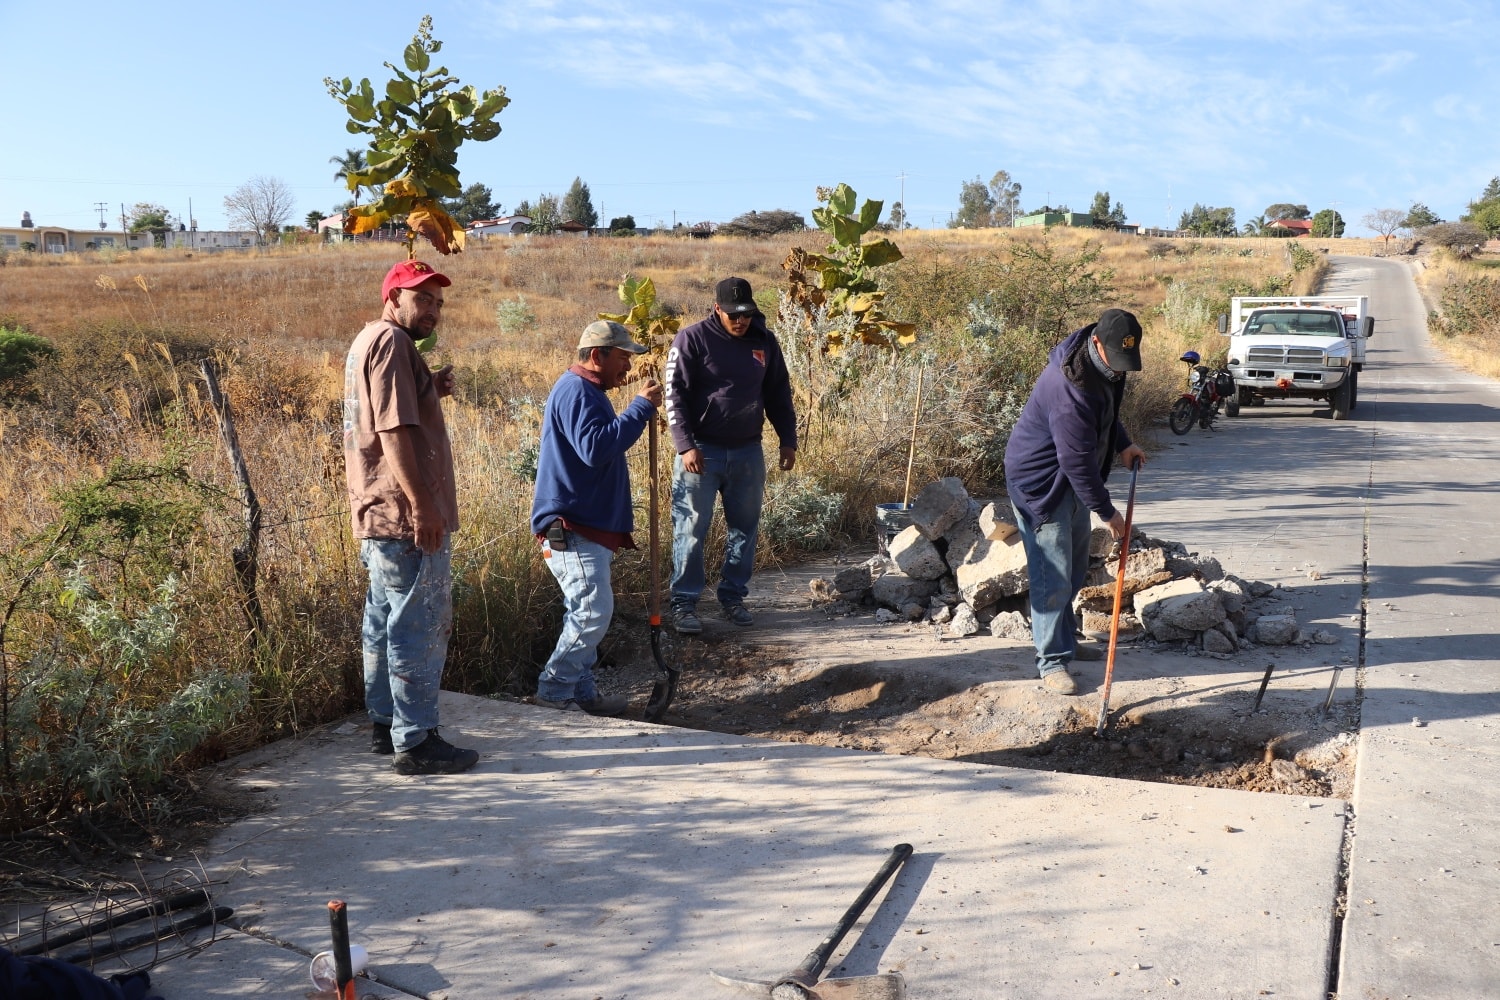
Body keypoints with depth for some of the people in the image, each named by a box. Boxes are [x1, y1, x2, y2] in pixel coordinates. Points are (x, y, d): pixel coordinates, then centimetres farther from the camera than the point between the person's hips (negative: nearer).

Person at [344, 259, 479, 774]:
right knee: (420, 627, -5)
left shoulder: (369, 341, 19)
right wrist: (423, 506, -23)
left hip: (380, 514, 11)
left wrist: (430, 392, 11)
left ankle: (386, 724, 27)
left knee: (385, 622, 16)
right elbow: (393, 431, -22)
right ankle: (415, 741, 1)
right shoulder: (391, 342, -13)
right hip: (406, 515, -11)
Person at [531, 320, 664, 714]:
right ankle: (554, 690, 0)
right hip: (571, 527, -11)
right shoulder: (575, 391, -15)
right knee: (593, 611, -11)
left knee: (585, 612, 12)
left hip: (589, 524, 11)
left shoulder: (587, 391, 19)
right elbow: (595, 449, -30)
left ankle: (581, 692, 19)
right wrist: (641, 407, -24)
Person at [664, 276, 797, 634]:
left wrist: (788, 440, 9)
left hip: (748, 451, 5)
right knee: (691, 530, -2)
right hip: (702, 451, -4)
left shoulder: (765, 341, 5)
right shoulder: (692, 339, -9)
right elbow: (675, 395, -10)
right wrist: (685, 445, -17)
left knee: (744, 528, 9)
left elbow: (779, 394, 13)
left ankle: (733, 597, 22)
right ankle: (684, 603, 6)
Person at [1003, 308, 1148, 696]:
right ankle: (1052, 662, 5)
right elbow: (1077, 461, -28)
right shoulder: (1070, 387, -33)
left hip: (1071, 479, 10)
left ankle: (1065, 641, 34)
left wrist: (1123, 445, 7)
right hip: (1040, 482, -10)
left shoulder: (1105, 364, -3)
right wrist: (1107, 512, -19)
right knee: (1053, 576, -6)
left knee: (1074, 570, 19)